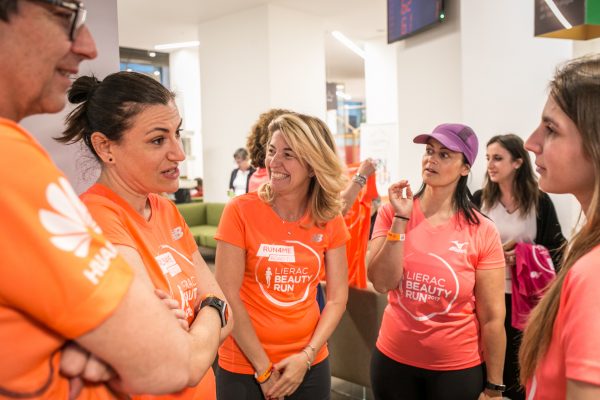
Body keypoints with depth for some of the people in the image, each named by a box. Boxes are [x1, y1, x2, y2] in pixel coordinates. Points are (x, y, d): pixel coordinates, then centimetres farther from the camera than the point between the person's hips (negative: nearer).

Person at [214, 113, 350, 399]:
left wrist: (306, 356, -11)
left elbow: (337, 297, -1)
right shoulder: (241, 211, -14)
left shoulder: (330, 221, -4)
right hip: (244, 367, -3)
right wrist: (264, 368, -11)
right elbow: (227, 297, -14)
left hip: (310, 364, 3)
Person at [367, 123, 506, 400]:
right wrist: (401, 219, -22)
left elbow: (492, 317, -8)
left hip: (458, 368, -1)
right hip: (393, 359, 2)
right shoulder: (391, 214, -8)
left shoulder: (482, 232, -13)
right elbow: (382, 283, -16)